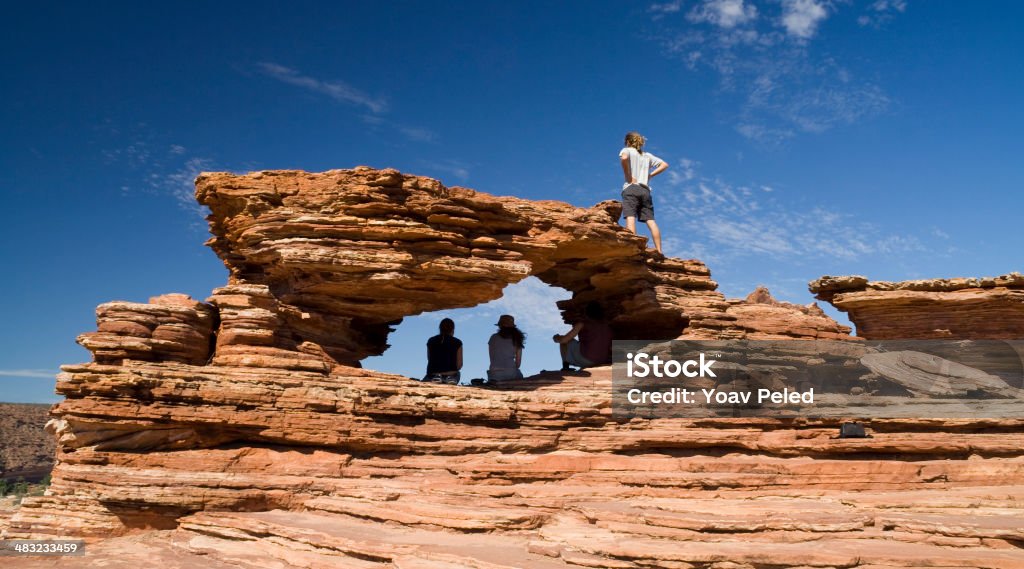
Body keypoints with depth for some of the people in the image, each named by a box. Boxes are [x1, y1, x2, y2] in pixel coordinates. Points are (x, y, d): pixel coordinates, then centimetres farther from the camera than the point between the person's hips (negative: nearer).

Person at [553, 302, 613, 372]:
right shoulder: (607, 327, 12)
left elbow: (564, 339, -3)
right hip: (601, 362, 6)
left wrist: (556, 338, 19)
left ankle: (565, 368, 8)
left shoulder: (583, 323, -2)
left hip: (585, 358, -6)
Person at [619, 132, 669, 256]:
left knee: (630, 218, -17)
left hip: (631, 188, -5)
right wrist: (650, 175, 17)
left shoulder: (627, 150, 10)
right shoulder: (648, 155, 25)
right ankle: (659, 250, -10)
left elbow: (624, 158, -14)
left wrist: (628, 176, -8)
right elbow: (665, 165, 23)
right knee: (650, 221, -2)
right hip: (645, 190, 5)